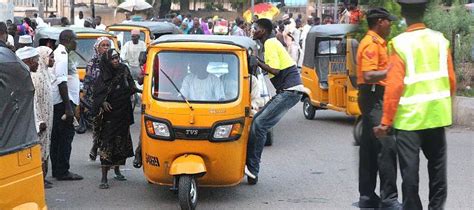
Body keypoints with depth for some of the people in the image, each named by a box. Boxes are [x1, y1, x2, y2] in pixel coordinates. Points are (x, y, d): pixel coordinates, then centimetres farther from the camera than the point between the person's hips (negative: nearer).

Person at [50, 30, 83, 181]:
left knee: (57, 136, 12)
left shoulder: (59, 53, 17)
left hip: (58, 102, 11)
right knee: (66, 135, -7)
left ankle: (57, 170, 18)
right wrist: (68, 106, -23)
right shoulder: (63, 55, -15)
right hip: (63, 100, -11)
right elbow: (61, 81, -21)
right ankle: (62, 172, -6)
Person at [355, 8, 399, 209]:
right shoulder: (371, 44, -14)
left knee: (369, 149, 11)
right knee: (386, 148, -11)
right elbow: (368, 75, -24)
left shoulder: (376, 43, 18)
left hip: (374, 99, 11)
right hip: (375, 99, -11)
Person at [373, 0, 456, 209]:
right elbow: (451, 80, 3)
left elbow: (394, 86, -14)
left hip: (409, 117, -4)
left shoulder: (400, 43, -11)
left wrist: (386, 121, -10)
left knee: (410, 169, 2)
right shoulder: (440, 40, 1)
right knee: (437, 166, 17)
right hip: (437, 114, 4)